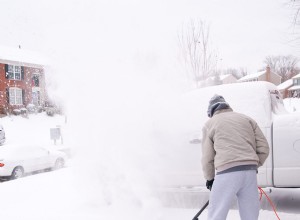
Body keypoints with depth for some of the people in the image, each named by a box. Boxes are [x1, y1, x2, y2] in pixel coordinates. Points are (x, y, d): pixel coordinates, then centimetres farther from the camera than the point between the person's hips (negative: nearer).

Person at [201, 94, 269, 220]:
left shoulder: (210, 124, 11)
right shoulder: (247, 119, 20)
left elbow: (207, 157, 9)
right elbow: (264, 148, 12)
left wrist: (209, 178, 23)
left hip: (227, 173, -4)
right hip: (250, 173, 4)